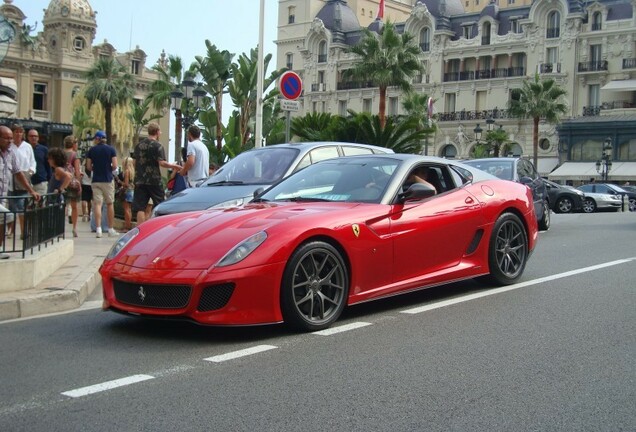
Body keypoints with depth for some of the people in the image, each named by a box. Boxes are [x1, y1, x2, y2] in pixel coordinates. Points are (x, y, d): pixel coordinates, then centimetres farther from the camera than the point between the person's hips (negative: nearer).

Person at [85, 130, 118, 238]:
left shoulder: (92, 150, 2)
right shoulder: (111, 149, -2)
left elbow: (88, 166, 1)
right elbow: (115, 166, -8)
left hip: (96, 180, 1)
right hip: (108, 180, -1)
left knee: (97, 204, -1)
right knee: (109, 204, 8)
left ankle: (98, 228, -13)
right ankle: (111, 229, 13)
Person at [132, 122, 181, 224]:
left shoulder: (138, 145, 10)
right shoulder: (157, 146, -7)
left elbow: (134, 162, 14)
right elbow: (162, 163, -14)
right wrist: (173, 166, -1)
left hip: (140, 180, 5)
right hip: (154, 180, -5)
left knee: (140, 208, 2)